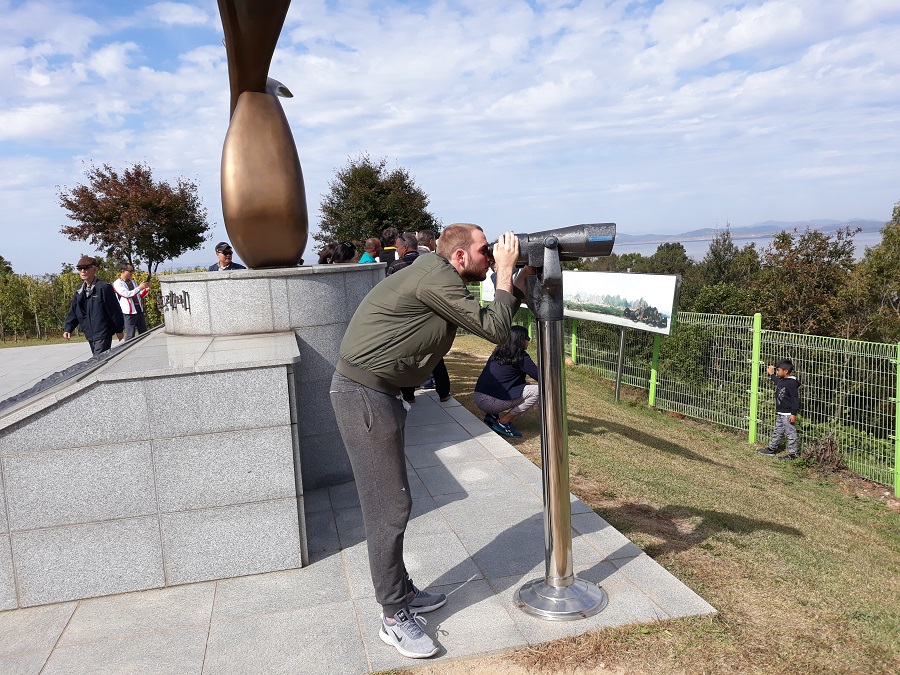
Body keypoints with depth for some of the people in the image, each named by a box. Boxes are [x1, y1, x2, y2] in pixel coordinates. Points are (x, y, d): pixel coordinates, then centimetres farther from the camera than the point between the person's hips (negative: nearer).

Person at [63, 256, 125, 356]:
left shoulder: (104, 287, -11)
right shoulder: (80, 291, 11)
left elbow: (115, 310, -9)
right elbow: (73, 312, 15)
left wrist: (119, 330, -5)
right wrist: (67, 328, 1)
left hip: (103, 334, -7)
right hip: (90, 335, 7)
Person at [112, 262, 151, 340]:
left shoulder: (132, 281, 16)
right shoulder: (117, 283, -5)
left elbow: (139, 296, 21)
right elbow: (127, 294, -19)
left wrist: (146, 290, 3)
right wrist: (139, 288, -18)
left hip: (139, 310, 7)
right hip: (129, 312, -7)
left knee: (144, 333, 9)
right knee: (130, 335, -5)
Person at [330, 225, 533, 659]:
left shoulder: (440, 277, 13)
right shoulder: (437, 279, -18)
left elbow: (492, 319, 17)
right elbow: (494, 330, -17)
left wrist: (525, 273, 10)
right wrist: (505, 270, -8)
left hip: (377, 393, 10)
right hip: (363, 394, -10)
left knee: (392, 501, 17)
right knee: (389, 506, -3)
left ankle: (401, 592, 32)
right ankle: (394, 618, 10)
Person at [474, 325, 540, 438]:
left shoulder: (498, 352, 16)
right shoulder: (521, 358, -8)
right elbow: (541, 377, -6)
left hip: (478, 397, 9)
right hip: (491, 401, -9)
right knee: (539, 390, -8)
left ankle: (493, 416, 11)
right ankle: (503, 422, -4)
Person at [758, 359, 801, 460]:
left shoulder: (792, 383, -19)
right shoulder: (781, 380, 7)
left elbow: (795, 399, -20)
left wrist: (794, 414, -22)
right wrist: (771, 374, 45)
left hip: (788, 414, -10)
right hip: (780, 413, 10)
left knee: (790, 433, 0)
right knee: (777, 432, 20)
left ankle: (793, 453, 8)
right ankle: (772, 448, 31)